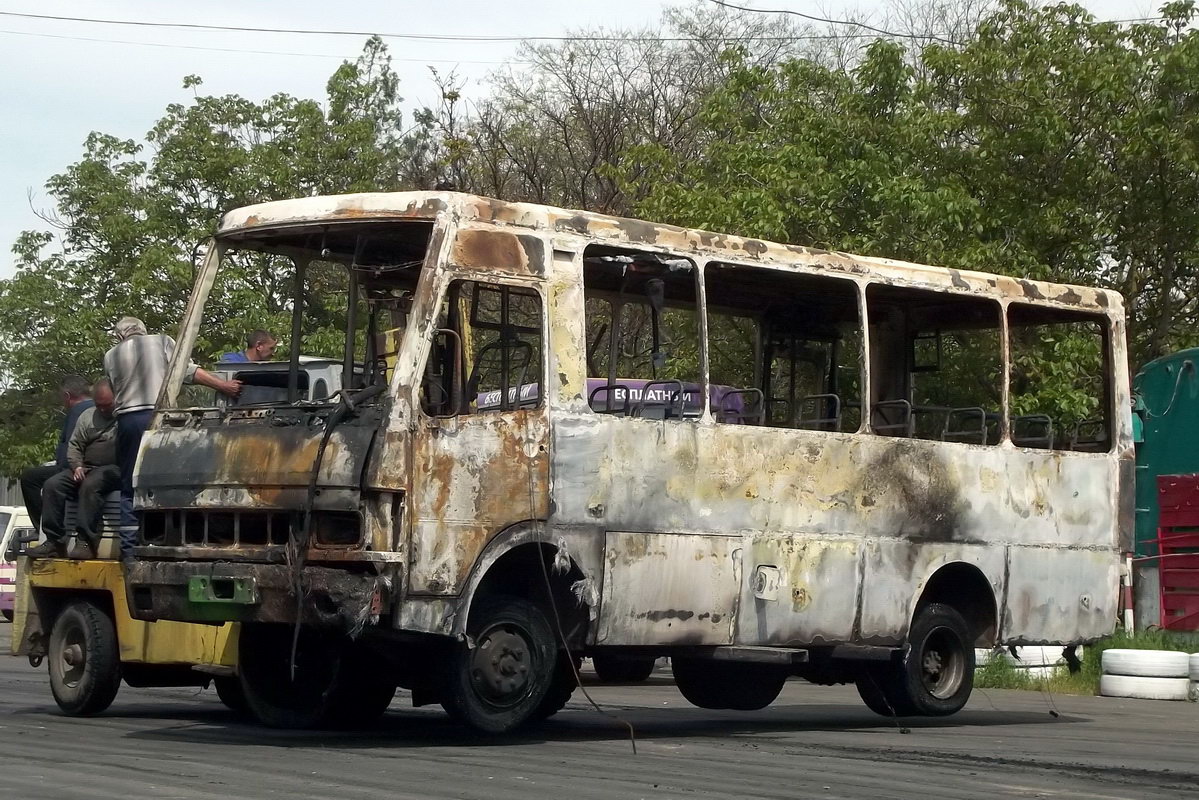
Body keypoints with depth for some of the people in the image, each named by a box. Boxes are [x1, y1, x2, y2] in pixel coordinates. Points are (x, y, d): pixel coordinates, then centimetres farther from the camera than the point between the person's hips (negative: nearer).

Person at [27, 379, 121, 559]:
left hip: (114, 469, -7)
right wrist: (77, 466, 1)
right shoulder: (87, 416, 20)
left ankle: (85, 542, -37)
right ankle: (54, 541, -16)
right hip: (86, 469, 7)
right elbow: (74, 445, 20)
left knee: (90, 485, -36)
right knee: (52, 485, -15)